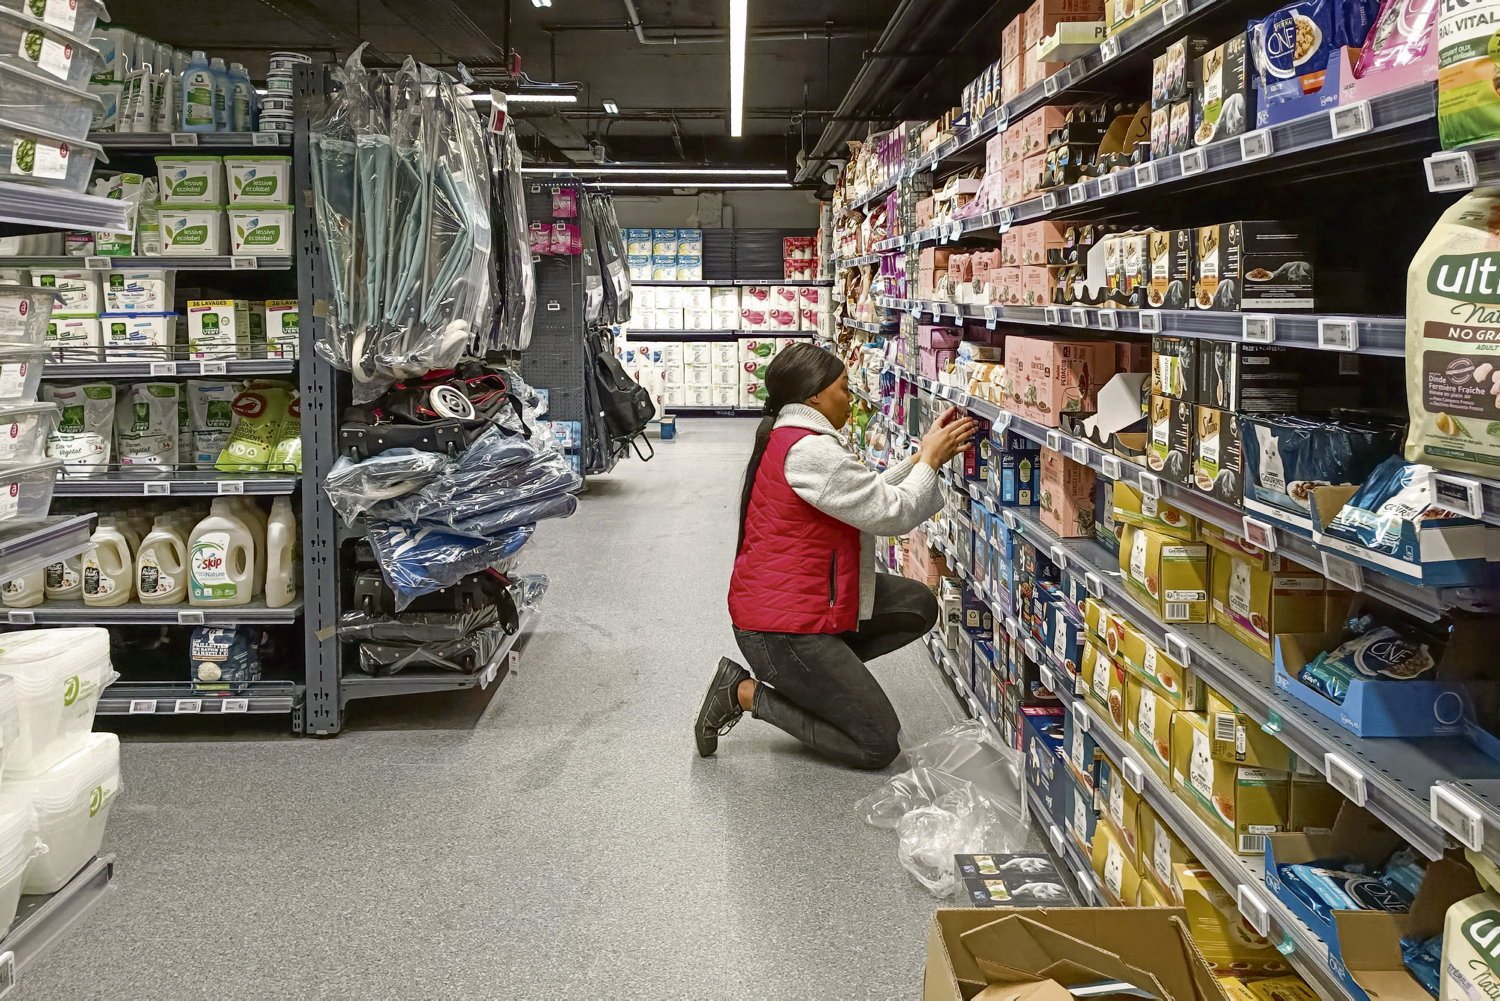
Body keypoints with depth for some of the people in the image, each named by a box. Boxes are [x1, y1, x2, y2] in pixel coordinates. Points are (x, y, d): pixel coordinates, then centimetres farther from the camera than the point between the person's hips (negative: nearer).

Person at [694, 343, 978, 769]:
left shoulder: (786, 438, 12)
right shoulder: (810, 450, -22)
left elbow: (868, 494, 17)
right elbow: (893, 514, -17)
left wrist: (923, 457, 11)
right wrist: (930, 459, -3)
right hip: (782, 628, -11)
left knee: (918, 606, 10)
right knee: (878, 746, -4)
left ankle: (800, 677, 9)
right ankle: (747, 693, -1)